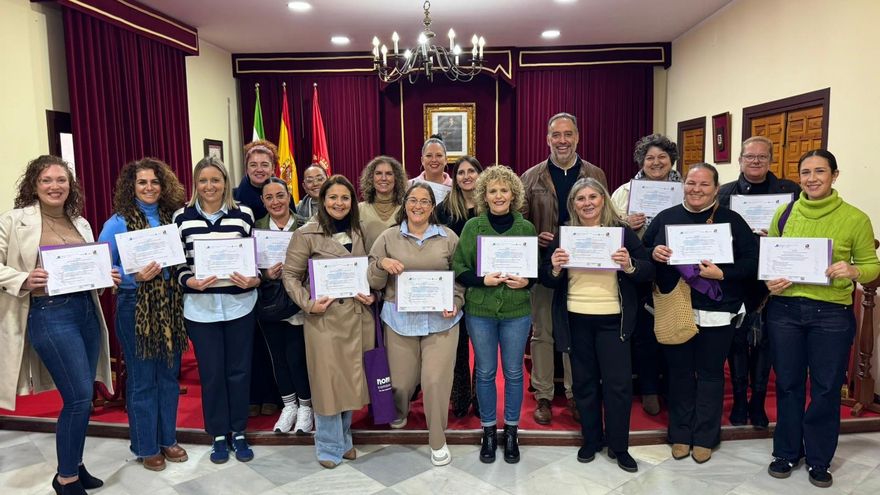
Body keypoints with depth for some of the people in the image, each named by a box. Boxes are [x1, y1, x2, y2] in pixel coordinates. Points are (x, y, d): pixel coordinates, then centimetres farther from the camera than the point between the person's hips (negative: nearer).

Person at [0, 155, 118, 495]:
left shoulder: (80, 223, 12)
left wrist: (108, 276, 0)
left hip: (86, 310, 6)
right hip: (48, 314, -6)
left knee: (80, 397, 12)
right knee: (80, 397, -8)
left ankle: (72, 464, 30)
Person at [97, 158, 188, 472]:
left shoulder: (173, 217, 5)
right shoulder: (118, 222, -6)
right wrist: (135, 276, -22)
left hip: (171, 304, 4)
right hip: (136, 307, -4)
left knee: (169, 374, 13)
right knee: (142, 379, 7)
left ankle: (168, 439, 29)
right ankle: (146, 447, 23)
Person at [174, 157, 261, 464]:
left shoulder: (243, 214, 2)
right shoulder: (182, 217, 2)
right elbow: (177, 262, 3)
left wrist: (254, 280, -13)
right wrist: (190, 282, -16)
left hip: (239, 305, 0)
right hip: (201, 307, 0)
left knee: (239, 370, 10)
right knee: (211, 372, 9)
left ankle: (239, 432, 27)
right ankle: (218, 435, 26)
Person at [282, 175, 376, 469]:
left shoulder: (358, 232, 9)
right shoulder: (306, 234, -6)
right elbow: (290, 275, -4)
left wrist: (371, 294, 0)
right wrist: (308, 303, -15)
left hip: (357, 315, 5)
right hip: (324, 316, -5)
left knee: (351, 378, 14)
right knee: (328, 379, 3)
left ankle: (343, 438, 32)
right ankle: (329, 446, 20)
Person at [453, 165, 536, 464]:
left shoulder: (526, 227, 1)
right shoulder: (473, 226, -2)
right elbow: (458, 268, -3)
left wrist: (526, 281, -13)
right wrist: (482, 280, -18)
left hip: (517, 311, 1)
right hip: (480, 311, 0)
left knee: (513, 372, 10)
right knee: (485, 372, 10)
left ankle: (511, 431, 27)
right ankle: (488, 431, 27)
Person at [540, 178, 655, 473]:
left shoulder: (622, 231, -1)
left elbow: (649, 272, -2)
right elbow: (547, 280, 5)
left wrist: (629, 266, -22)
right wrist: (555, 268, -17)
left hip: (612, 320, -2)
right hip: (575, 320, 2)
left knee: (618, 383, 1)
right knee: (584, 382, 12)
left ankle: (619, 446, 19)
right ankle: (591, 440, 29)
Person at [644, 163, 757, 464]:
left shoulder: (731, 220, -1)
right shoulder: (666, 217, 5)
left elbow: (752, 261, -6)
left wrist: (722, 274, -19)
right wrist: (653, 254, -12)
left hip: (716, 312, -1)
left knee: (710, 373, 10)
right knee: (679, 372, 11)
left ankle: (705, 437, 25)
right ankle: (680, 434, 26)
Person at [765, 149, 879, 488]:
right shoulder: (784, 213, 3)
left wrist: (852, 271, -20)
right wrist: (768, 280, -8)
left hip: (832, 314, -2)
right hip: (784, 309, 2)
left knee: (826, 388, 9)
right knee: (788, 383, 13)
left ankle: (819, 459, 27)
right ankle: (787, 452, 29)